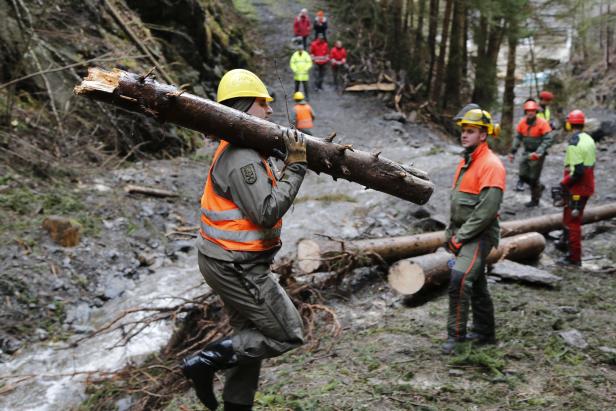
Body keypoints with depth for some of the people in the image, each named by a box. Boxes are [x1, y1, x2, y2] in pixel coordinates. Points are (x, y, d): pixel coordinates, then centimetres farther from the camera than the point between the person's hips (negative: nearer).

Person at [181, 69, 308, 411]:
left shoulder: (240, 149, 11)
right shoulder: (242, 158, -22)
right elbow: (268, 212, -28)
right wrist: (296, 165, -23)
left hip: (233, 262, 10)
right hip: (237, 266, -10)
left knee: (250, 335, 20)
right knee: (288, 335, 1)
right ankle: (206, 362, 2)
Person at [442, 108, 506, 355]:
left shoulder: (491, 165, -16)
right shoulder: (466, 162, 13)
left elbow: (487, 209, -24)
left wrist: (460, 237, -19)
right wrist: (451, 232, 11)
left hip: (480, 235, -9)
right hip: (462, 234, 9)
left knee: (460, 279, -21)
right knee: (476, 283, 17)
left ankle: (456, 335, -12)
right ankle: (484, 334, 29)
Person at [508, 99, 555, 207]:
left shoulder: (542, 123, -15)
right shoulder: (522, 122, 1)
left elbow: (548, 139, -18)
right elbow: (518, 137, 10)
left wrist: (538, 153, -26)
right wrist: (513, 152, 5)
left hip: (538, 154, -6)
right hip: (527, 152, 6)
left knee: (533, 177, 1)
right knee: (523, 175, 7)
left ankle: (535, 200, 19)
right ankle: (539, 186, 33)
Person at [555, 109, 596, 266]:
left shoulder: (574, 143, -22)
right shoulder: (589, 139, 7)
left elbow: (577, 171, -27)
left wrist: (564, 183, -13)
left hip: (577, 189, -9)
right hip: (587, 186, 9)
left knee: (572, 221, -1)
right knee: (570, 216, 26)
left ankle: (574, 258, 4)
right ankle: (565, 242, 43)